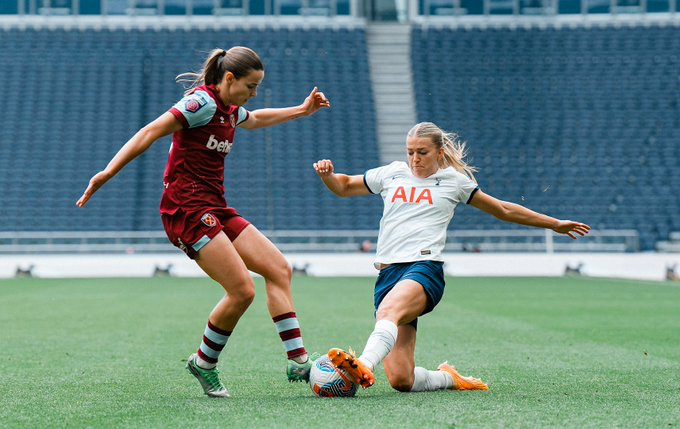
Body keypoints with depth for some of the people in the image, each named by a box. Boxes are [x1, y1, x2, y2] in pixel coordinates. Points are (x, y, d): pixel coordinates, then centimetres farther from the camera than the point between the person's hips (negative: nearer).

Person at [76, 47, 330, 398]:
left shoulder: (230, 111, 16)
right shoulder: (203, 102, -13)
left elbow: (256, 119, 42)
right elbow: (150, 133, -20)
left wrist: (301, 110, 43)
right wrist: (108, 172, -29)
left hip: (214, 209, 10)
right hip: (186, 209, -10)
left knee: (279, 269, 2)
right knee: (242, 290, -16)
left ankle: (298, 362, 3)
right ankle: (204, 363, 6)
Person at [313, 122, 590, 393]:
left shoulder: (454, 180, 16)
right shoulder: (392, 174, 21)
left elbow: (502, 210, 28)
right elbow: (344, 186, 31)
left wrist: (555, 224, 32)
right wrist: (327, 175, 7)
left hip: (424, 268, -3)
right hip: (387, 274, 3)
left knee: (388, 311, -40)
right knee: (400, 380, -9)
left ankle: (364, 367, -65)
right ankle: (449, 378, 20)